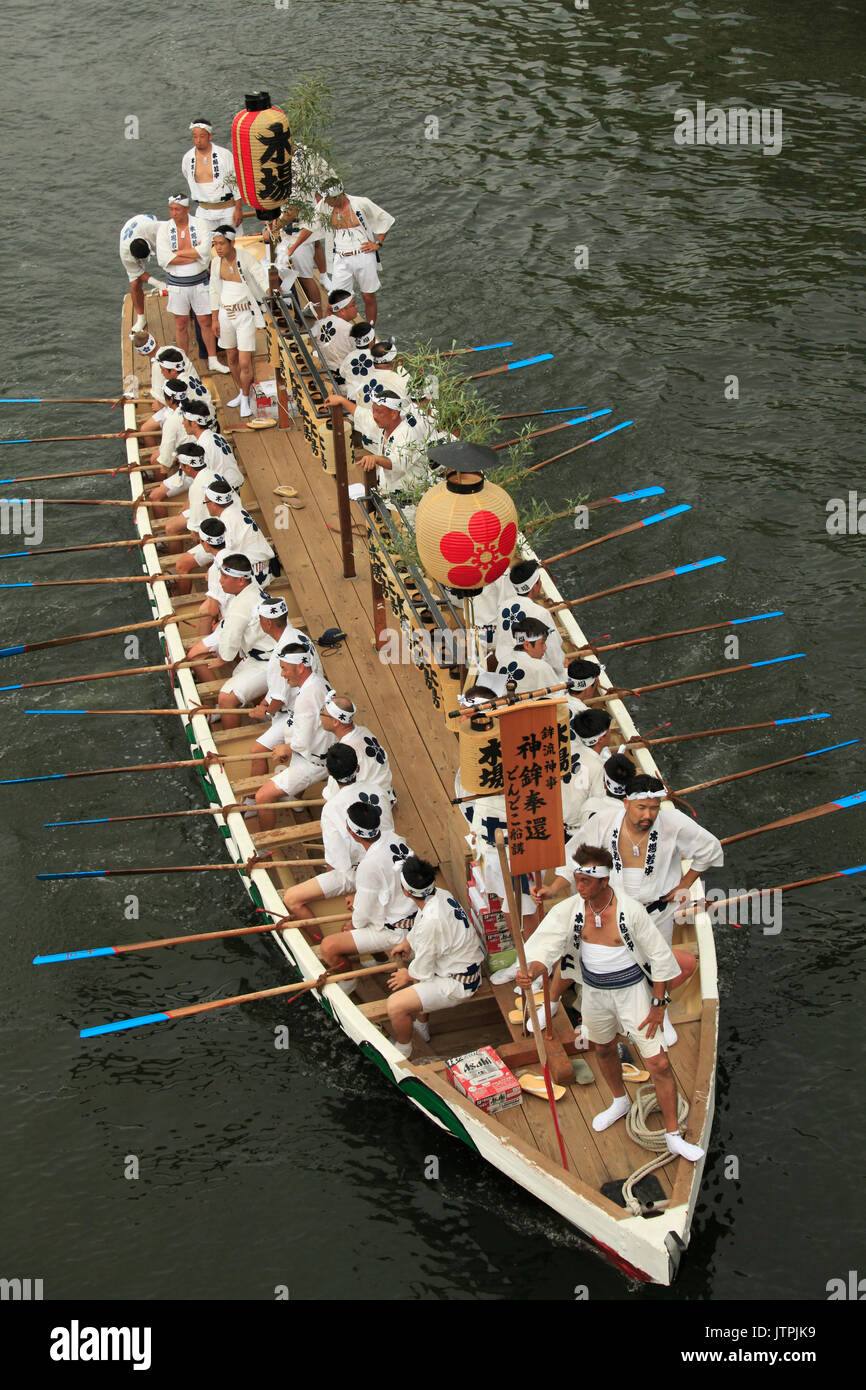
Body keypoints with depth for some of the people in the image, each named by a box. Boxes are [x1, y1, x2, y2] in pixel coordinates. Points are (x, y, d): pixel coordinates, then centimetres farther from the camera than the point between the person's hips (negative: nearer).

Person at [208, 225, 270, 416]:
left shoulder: (245, 257, -15)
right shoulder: (216, 262, 0)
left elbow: (262, 277, -19)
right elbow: (215, 291, 10)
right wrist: (215, 319, 12)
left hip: (245, 315, -5)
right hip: (225, 314, 5)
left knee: (245, 363, -8)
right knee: (231, 357, 16)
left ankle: (245, 399, 15)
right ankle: (241, 392, 38)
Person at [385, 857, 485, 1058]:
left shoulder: (432, 921, -34)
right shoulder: (440, 894, -8)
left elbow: (422, 971, -19)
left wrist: (407, 976, 0)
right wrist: (407, 943, 17)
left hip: (457, 984, -10)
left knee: (395, 1006, -17)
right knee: (404, 971, 30)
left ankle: (402, 1051, 11)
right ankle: (422, 1028, 42)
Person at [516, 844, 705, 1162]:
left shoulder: (630, 910, -23)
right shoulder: (570, 909, -14)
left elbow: (660, 956, -14)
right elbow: (548, 948, -18)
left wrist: (658, 1005, -12)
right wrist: (530, 971, -40)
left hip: (633, 991, -4)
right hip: (594, 991, 4)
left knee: (659, 1064, -5)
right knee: (603, 1051, 25)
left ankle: (673, 1137, 10)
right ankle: (620, 1102, 54)